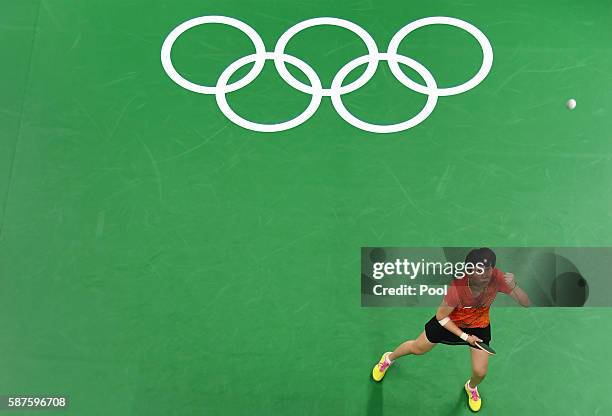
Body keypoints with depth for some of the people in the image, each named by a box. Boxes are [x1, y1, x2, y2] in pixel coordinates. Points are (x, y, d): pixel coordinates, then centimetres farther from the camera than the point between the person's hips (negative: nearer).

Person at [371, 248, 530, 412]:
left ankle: (471, 387, 43)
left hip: (479, 326, 2)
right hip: (450, 321, -2)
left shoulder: (497, 277, -33)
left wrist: (513, 286, -48)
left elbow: (526, 303, -29)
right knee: (417, 349, 16)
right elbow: (441, 316, -23)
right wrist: (464, 336, -24)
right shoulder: (457, 287, -39)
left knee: (480, 372, 2)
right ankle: (389, 358, 50)